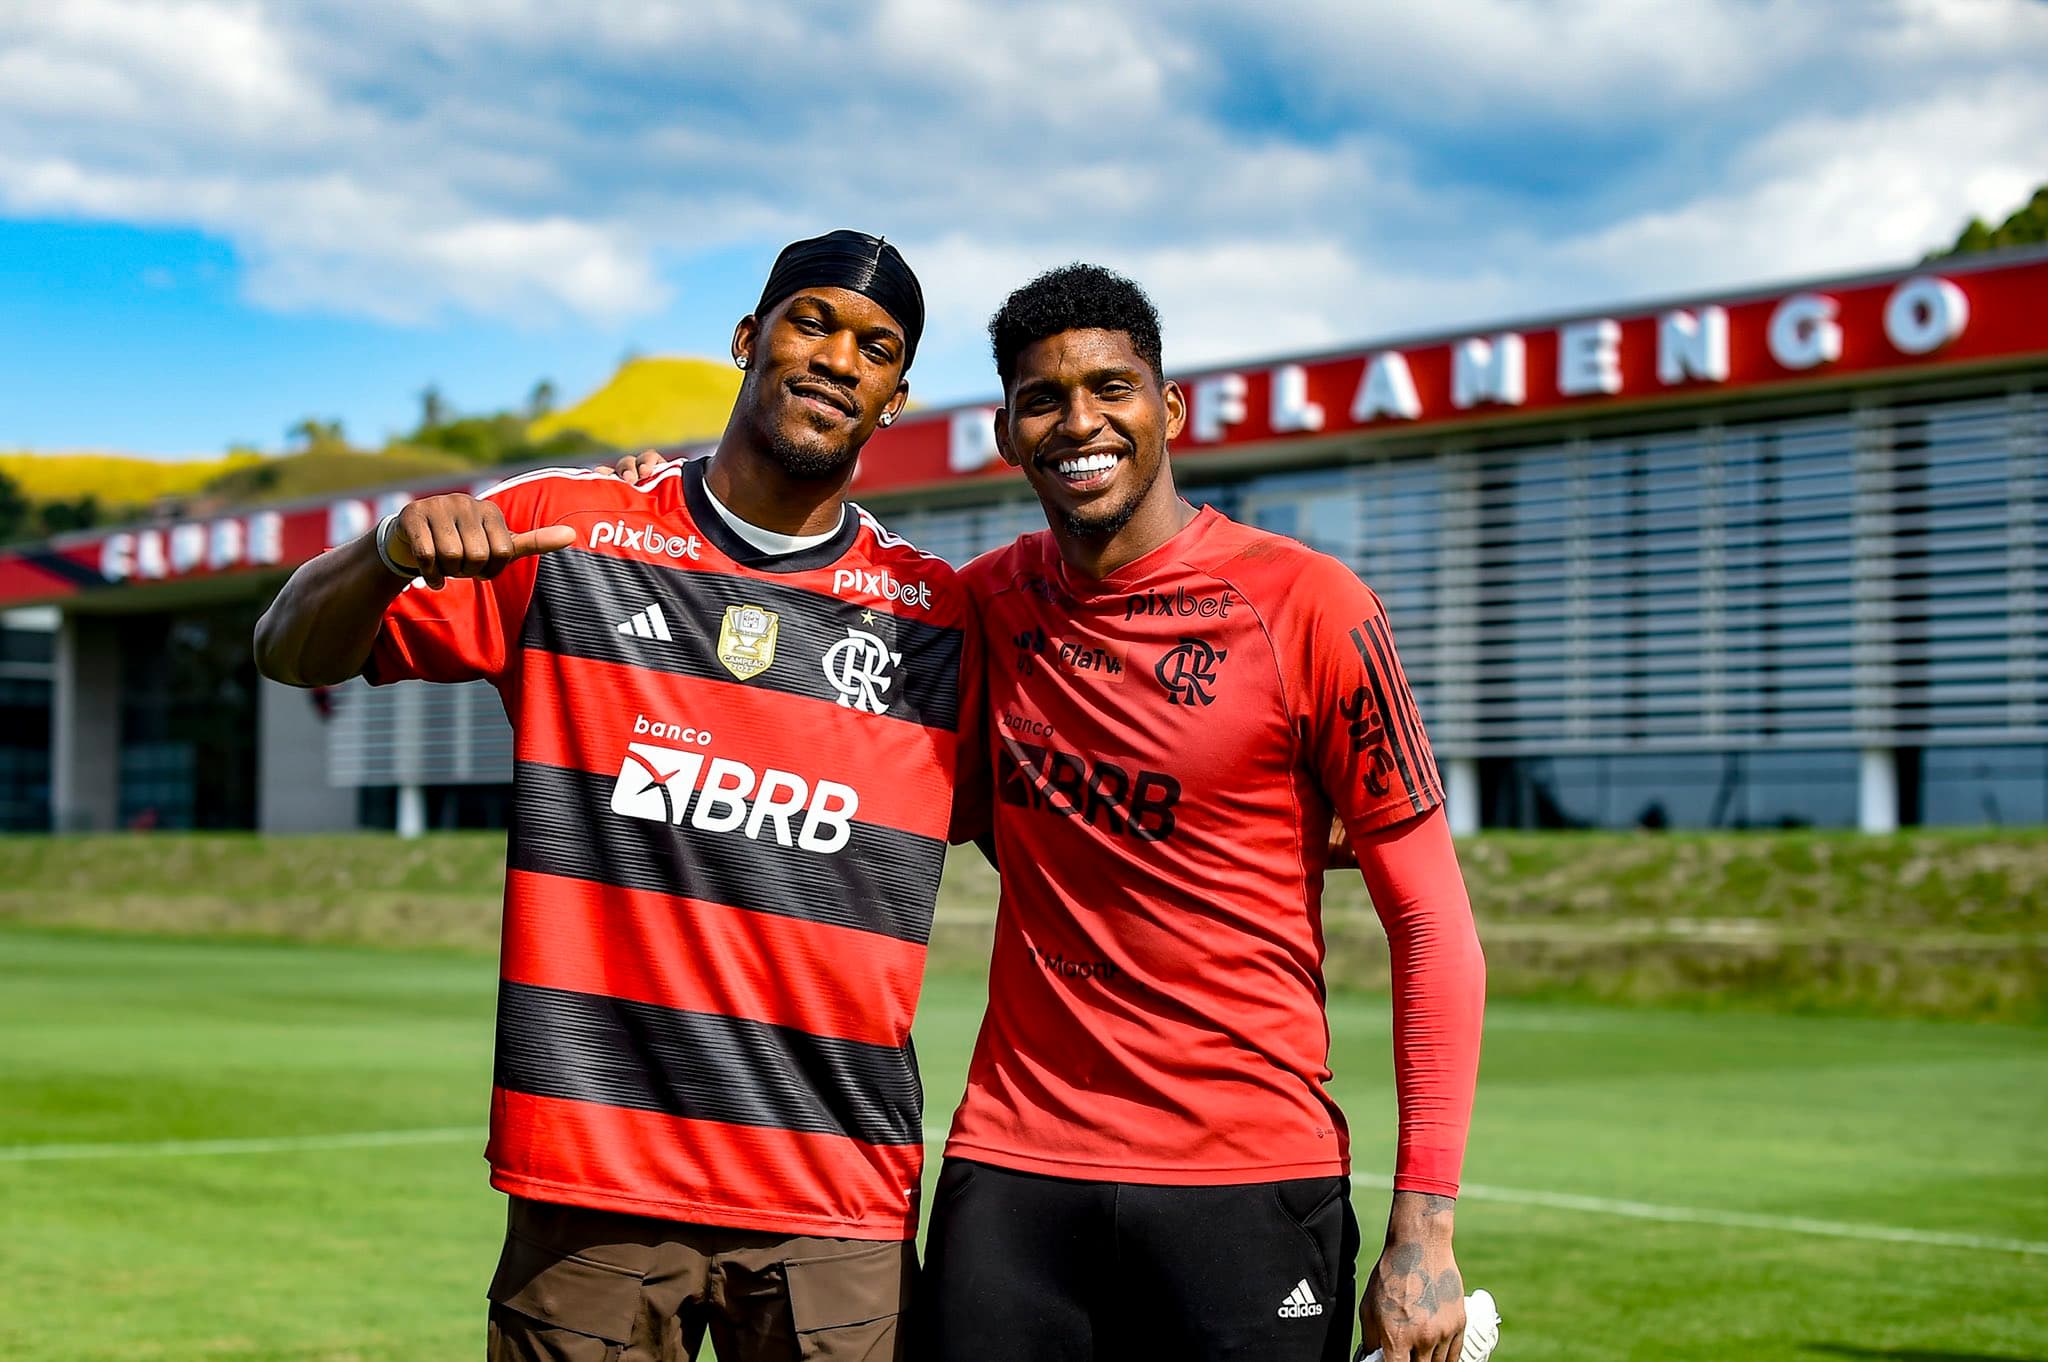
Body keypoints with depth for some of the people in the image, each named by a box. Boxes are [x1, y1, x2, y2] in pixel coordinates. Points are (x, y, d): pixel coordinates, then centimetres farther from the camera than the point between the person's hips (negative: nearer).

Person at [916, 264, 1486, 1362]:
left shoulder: (1306, 607, -7)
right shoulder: (982, 607, 5)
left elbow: (1433, 927, -7)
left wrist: (1424, 1228, -14)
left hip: (1248, 1185, -3)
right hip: (1012, 1166, 3)